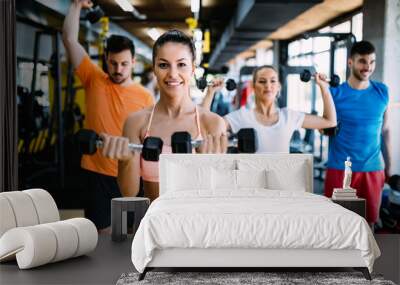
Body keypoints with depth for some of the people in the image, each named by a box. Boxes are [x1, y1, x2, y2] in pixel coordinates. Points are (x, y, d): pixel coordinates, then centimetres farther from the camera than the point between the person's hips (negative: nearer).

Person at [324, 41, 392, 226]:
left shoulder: (382, 92, 4)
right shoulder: (335, 93, -3)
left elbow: (385, 130, 10)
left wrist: (388, 165, 10)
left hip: (373, 169, 2)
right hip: (340, 168, -2)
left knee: (369, 221, 8)